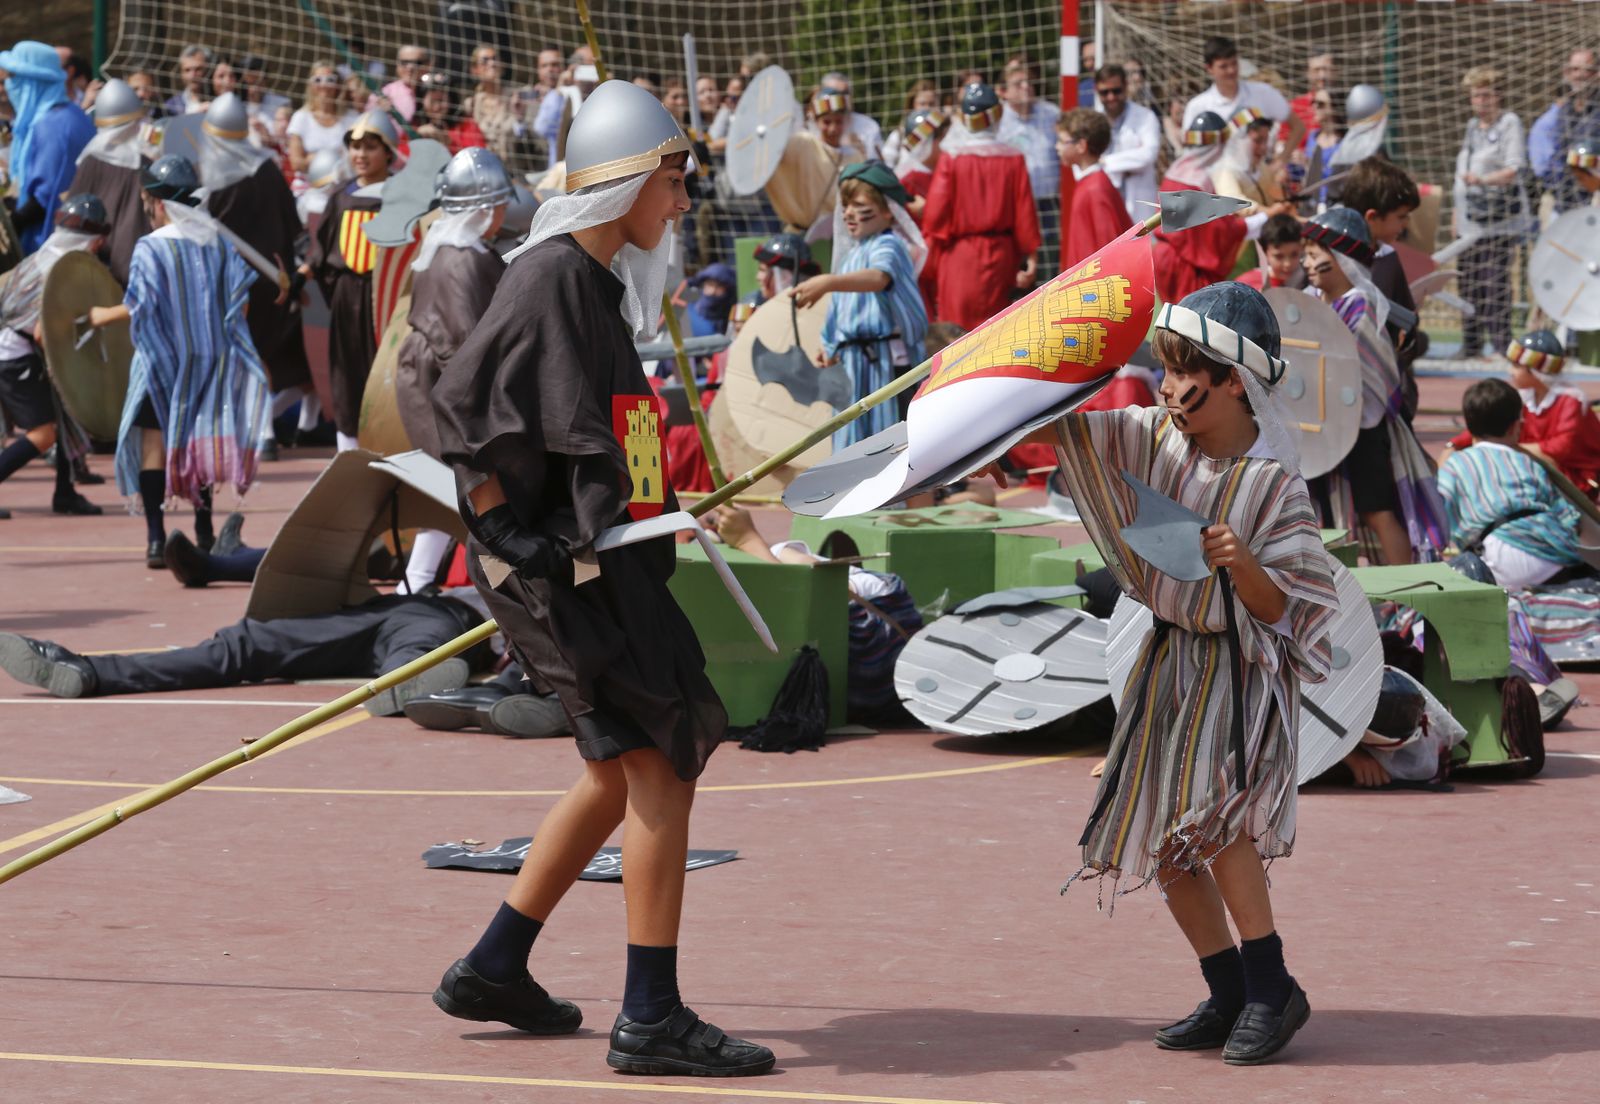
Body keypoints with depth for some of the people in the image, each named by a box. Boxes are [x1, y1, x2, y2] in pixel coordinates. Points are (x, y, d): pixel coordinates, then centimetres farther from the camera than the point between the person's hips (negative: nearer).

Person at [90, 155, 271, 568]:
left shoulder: (151, 247, -11)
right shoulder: (219, 241, 3)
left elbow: (138, 307, -14)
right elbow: (241, 294, 0)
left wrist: (102, 316, 2)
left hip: (163, 361, -5)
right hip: (212, 359, 5)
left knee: (154, 443, -1)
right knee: (197, 442, 16)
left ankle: (156, 538, -9)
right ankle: (204, 533, 19)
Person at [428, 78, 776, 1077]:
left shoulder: (599, 282, 16)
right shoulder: (551, 277, -14)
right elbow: (462, 407, -20)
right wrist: (505, 533, -19)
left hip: (608, 563, 11)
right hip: (562, 568, -11)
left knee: (624, 771, 17)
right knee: (661, 766, -10)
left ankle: (494, 969, 26)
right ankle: (652, 1020, -8)